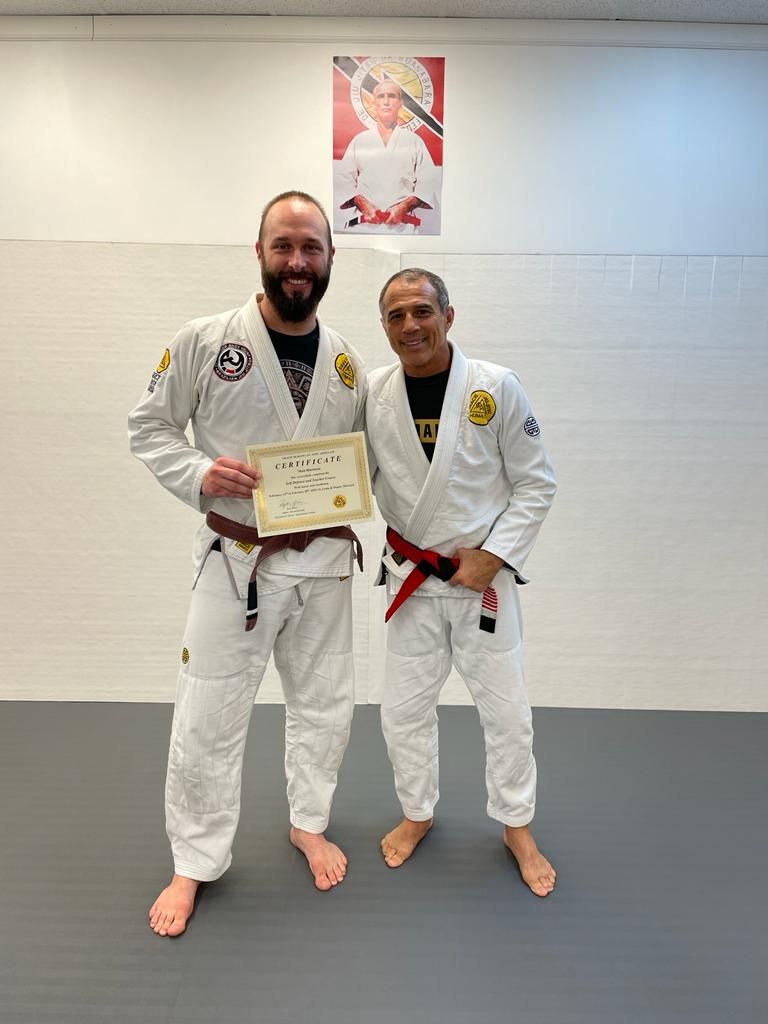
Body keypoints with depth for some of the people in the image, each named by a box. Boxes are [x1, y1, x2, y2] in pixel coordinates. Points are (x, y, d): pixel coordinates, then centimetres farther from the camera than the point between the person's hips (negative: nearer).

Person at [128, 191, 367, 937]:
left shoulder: (345, 362, 3)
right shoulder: (204, 341, -9)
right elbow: (148, 426, -2)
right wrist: (198, 475, -20)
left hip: (323, 562, 4)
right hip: (236, 559, -3)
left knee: (324, 703, 16)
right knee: (208, 717, 6)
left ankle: (307, 822, 43)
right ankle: (195, 862, 30)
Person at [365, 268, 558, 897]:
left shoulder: (496, 388, -12)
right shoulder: (373, 394, -5)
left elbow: (536, 484, -7)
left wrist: (490, 557, -12)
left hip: (483, 575, -2)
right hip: (411, 579, 2)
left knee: (505, 709, 10)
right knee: (405, 709, 13)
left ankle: (518, 827, 36)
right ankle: (418, 814, 40)